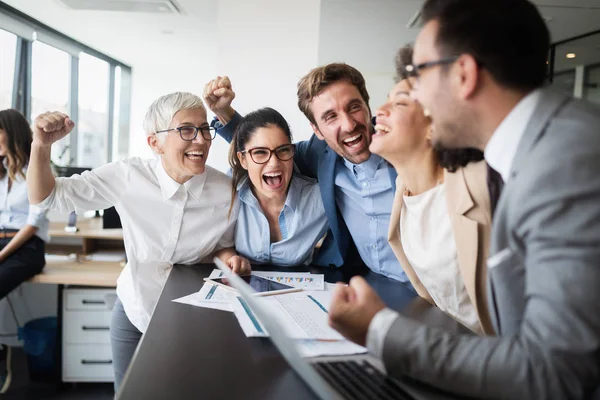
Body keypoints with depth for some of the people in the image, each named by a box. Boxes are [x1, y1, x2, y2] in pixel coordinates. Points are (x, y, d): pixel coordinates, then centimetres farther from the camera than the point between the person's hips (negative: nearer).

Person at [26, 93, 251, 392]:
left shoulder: (227, 192, -20)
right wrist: (42, 146, -29)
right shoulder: (128, 177, -19)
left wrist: (229, 256, -24)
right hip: (133, 310, 1)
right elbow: (45, 197, -12)